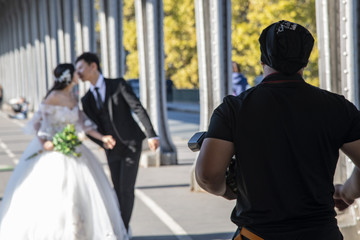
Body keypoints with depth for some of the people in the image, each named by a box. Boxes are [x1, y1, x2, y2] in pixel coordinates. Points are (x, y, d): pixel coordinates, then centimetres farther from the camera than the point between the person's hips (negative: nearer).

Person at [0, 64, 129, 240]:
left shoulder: (72, 97, 7)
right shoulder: (53, 97, -14)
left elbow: (82, 123, 10)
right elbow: (37, 121, -12)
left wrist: (102, 138, 2)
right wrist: (44, 142, -25)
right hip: (52, 150, -8)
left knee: (79, 191, 8)